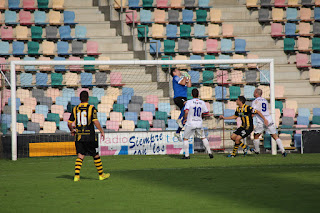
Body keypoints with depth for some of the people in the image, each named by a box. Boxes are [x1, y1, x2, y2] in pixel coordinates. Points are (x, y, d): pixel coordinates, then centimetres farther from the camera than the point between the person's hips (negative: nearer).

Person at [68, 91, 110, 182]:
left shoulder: (75, 109, 5)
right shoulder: (91, 108, -6)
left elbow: (69, 123, 6)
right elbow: (95, 121, -16)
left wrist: (72, 130, 25)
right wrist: (102, 131, -5)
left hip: (79, 137, 3)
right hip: (90, 137, -3)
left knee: (80, 156, 5)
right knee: (96, 155, 9)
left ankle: (76, 175, -9)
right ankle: (101, 175, 20)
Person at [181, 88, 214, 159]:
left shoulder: (189, 102, -8)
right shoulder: (202, 103, 3)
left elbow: (186, 112, -22)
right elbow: (207, 113, 8)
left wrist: (185, 119, -4)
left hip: (190, 124, -3)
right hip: (199, 124, 3)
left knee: (185, 138, 11)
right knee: (203, 137, 19)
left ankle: (186, 155, 4)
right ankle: (209, 152, 14)